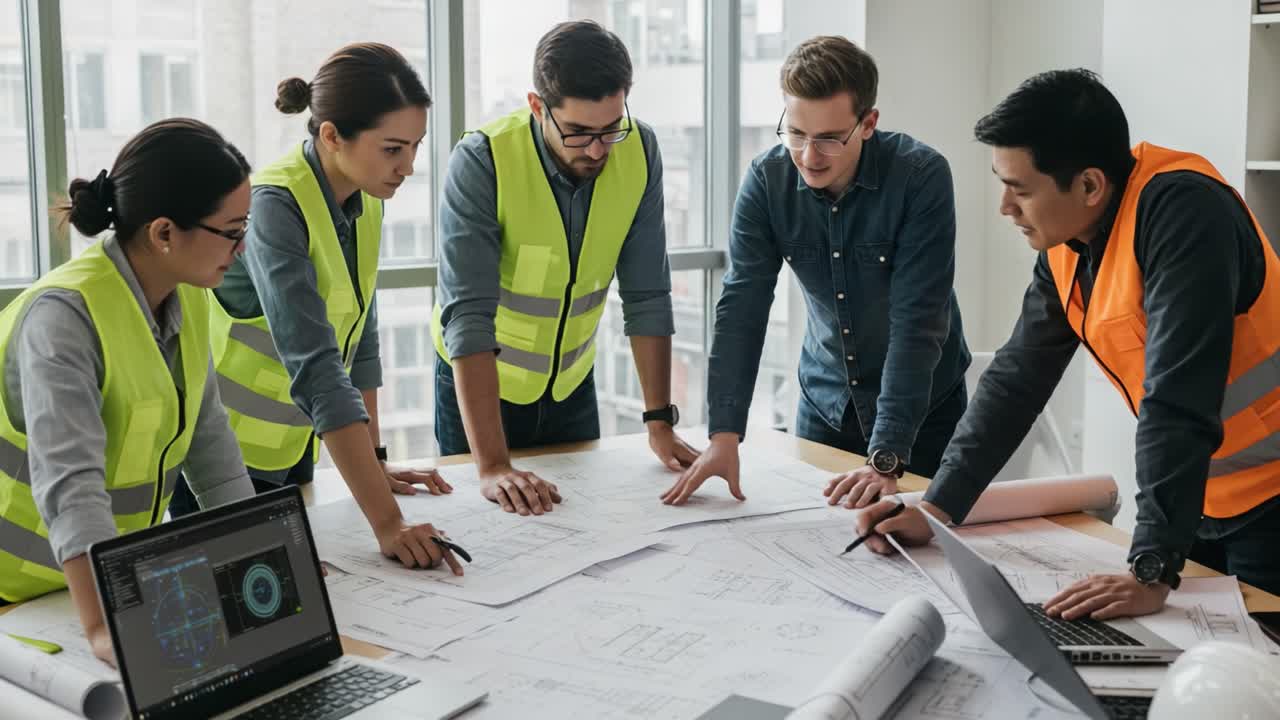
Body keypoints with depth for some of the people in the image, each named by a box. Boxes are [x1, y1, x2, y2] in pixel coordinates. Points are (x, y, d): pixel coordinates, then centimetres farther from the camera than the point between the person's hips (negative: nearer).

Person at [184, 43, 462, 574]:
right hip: (221, 455, -7)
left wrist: (375, 461, 1)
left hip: (292, 449, 7)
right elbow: (316, 367, -35)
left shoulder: (365, 201, -3)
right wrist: (387, 524, -40)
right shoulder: (275, 206, -27)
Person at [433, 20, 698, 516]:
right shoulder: (481, 162, -27)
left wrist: (660, 421, -13)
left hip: (572, 383, 3)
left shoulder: (639, 153, -15)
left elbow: (647, 296, -10)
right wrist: (493, 467, -39)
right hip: (478, 383, -3)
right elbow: (467, 315, -33)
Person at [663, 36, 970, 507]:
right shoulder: (766, 180, -14)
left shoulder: (921, 176, -25)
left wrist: (886, 458, -34)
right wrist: (724, 435, -28)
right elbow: (742, 308, -17)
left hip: (922, 404, -3)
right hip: (824, 401, 3)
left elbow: (917, 323, -28)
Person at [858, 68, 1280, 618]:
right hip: (1197, 503, 7)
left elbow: (1178, 399, -32)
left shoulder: (1179, 212, -25)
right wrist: (935, 508, 1)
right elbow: (1015, 379, 4)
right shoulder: (1064, 247, -1)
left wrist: (1151, 571, -35)